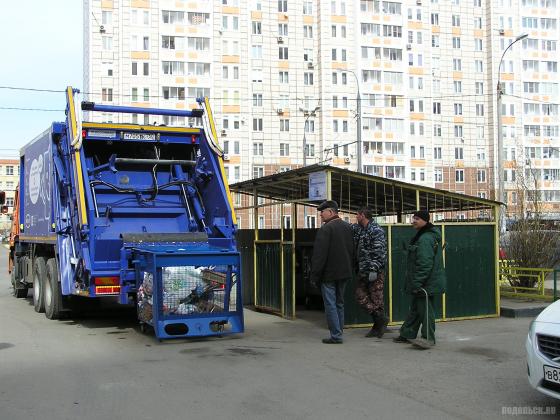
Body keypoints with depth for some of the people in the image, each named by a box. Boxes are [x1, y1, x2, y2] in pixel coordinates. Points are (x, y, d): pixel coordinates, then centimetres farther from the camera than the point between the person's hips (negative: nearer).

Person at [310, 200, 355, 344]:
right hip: (344, 273, 8)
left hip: (329, 274, -7)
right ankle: (338, 332, 20)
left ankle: (336, 336, -2)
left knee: (330, 304, -2)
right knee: (339, 303, 15)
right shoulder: (348, 227, 9)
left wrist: (315, 275, -13)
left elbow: (319, 255, -18)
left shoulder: (326, 229, -16)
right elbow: (353, 252, 15)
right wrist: (350, 269, 21)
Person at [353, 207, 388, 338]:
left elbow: (380, 252, -18)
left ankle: (380, 319, 7)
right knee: (360, 296, 7)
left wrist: (374, 269, -22)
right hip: (363, 271, 9)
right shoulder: (359, 229, 13)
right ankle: (379, 319, 11)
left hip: (375, 272, -9)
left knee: (376, 298, -4)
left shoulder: (376, 230, -12)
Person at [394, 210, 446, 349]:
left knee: (425, 309, -4)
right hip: (422, 283, 11)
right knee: (415, 307, 16)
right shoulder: (421, 236, 16)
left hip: (426, 284, -11)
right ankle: (407, 334, 25)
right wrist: (415, 283, 25)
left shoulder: (425, 238, -20)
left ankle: (428, 338, 4)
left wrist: (417, 282, -24)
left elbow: (425, 264, -26)